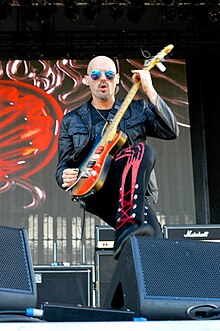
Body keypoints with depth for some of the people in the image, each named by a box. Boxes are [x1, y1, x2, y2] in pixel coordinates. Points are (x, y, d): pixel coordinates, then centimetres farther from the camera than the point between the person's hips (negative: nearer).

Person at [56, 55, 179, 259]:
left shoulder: (137, 109, 18)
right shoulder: (72, 120, 17)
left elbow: (171, 131, 1)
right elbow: (63, 167, 17)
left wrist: (149, 91, -5)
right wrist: (65, 177, -10)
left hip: (135, 190, 2)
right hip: (96, 192, -2)